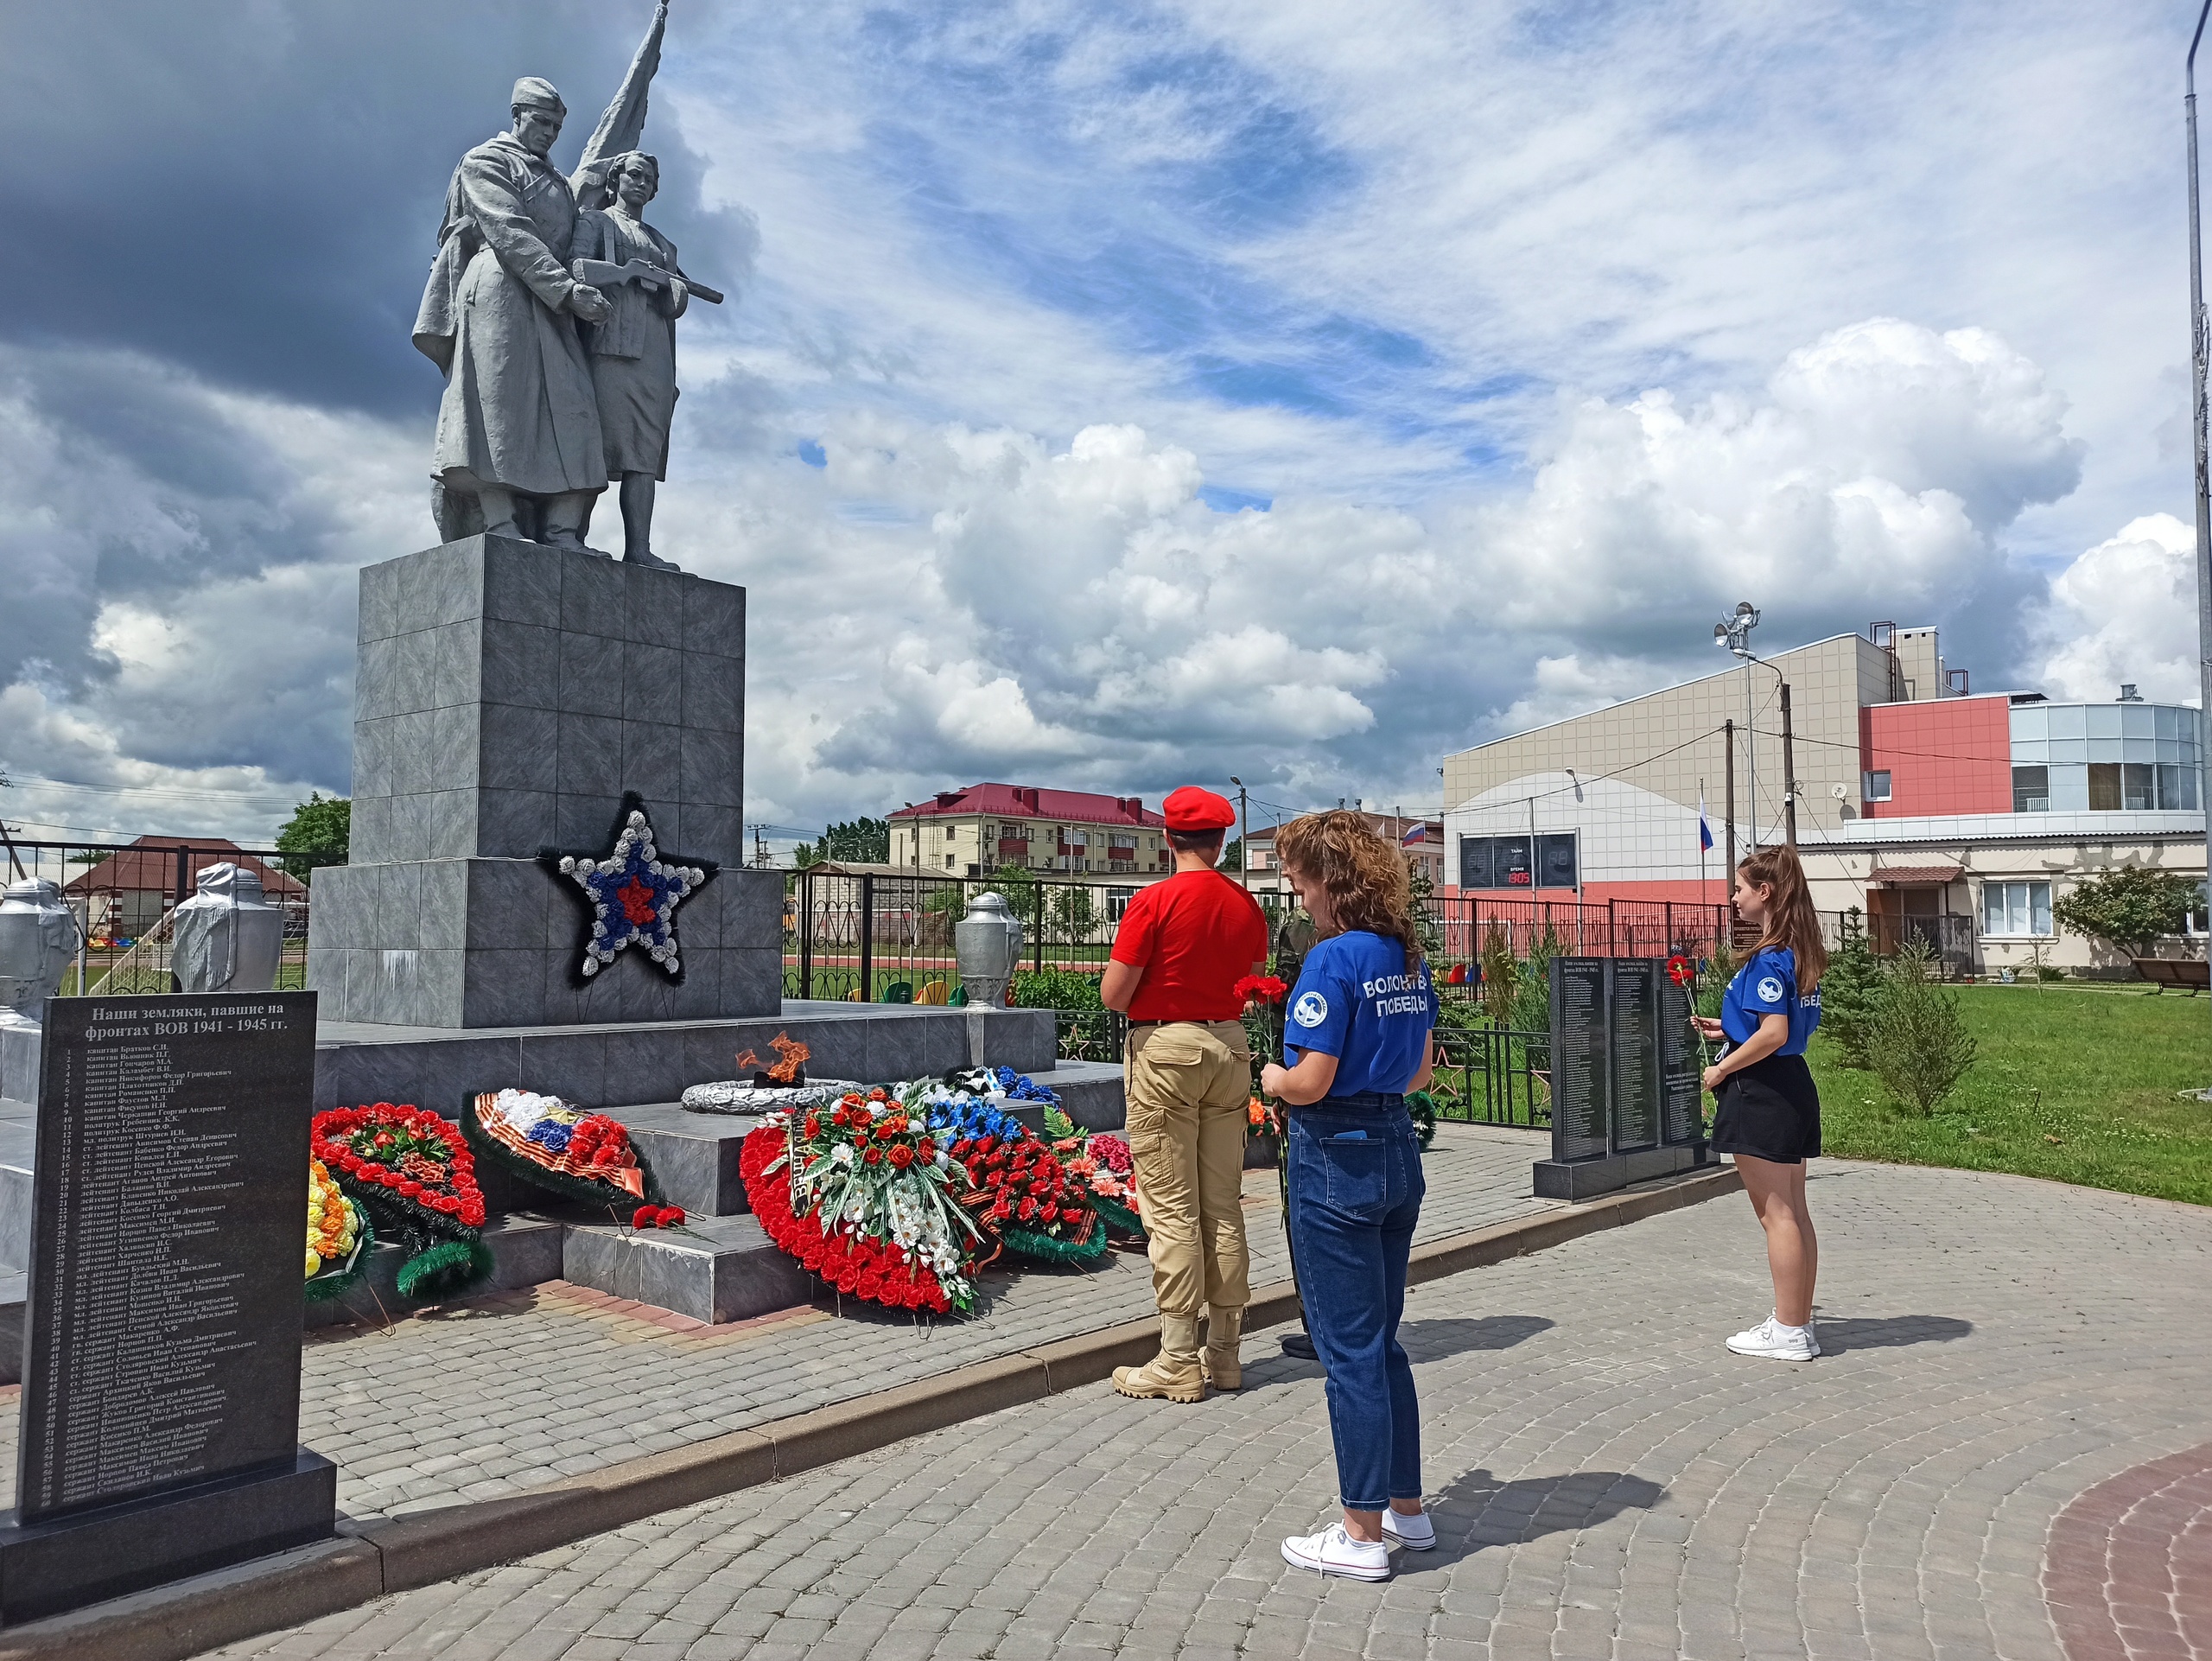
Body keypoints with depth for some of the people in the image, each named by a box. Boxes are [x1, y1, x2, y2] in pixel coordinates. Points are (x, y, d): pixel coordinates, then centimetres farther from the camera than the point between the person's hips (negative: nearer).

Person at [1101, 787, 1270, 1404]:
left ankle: (1178, 1363, 4)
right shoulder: (1247, 906, 5)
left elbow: (1113, 994, -11)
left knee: (1172, 1209, -1)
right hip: (1230, 1049, 6)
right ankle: (1224, 1353, 19)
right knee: (1224, 1206, 11)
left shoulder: (1154, 902, -11)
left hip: (1165, 1048, -5)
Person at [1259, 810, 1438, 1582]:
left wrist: (1273, 1077, -2)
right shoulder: (1409, 959, 7)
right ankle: (1406, 1508, 29)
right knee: (1382, 1339, 19)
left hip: (1336, 1162, -8)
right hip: (1398, 1150, 8)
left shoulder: (1333, 959, -19)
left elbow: (1310, 1083, -21)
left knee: (1349, 1348, 2)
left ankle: (1362, 1535, 13)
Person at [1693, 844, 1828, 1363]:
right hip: (1794, 1085, 10)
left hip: (1761, 1091, -10)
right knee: (1793, 1211, 14)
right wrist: (1727, 1028, 19)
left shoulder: (1770, 959, -18)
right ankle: (1798, 1322, 22)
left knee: (1775, 1213, -2)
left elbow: (1774, 1033, -24)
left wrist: (1722, 1069, -13)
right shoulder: (1800, 952, 11)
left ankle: (1788, 1333, 6)